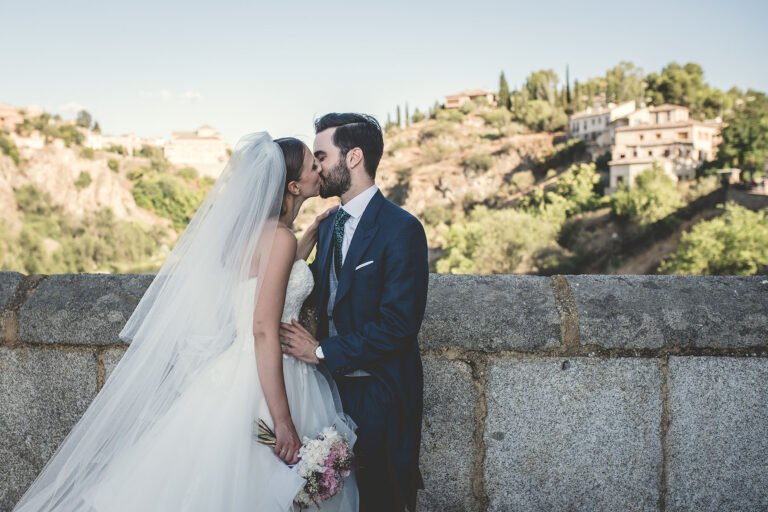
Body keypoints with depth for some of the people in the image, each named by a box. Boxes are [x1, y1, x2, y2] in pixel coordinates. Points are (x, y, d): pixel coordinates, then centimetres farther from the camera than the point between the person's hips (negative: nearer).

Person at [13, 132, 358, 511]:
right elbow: (264, 330, -23)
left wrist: (313, 232, 21)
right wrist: (283, 421, -24)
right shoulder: (280, 236, -17)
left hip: (249, 374, 9)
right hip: (262, 385, -9)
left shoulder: (254, 228, 8)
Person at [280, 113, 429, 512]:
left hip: (379, 396, -7)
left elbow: (399, 323, -22)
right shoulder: (328, 225, 10)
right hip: (334, 386, 7)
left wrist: (322, 352, -18)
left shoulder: (401, 228, -16)